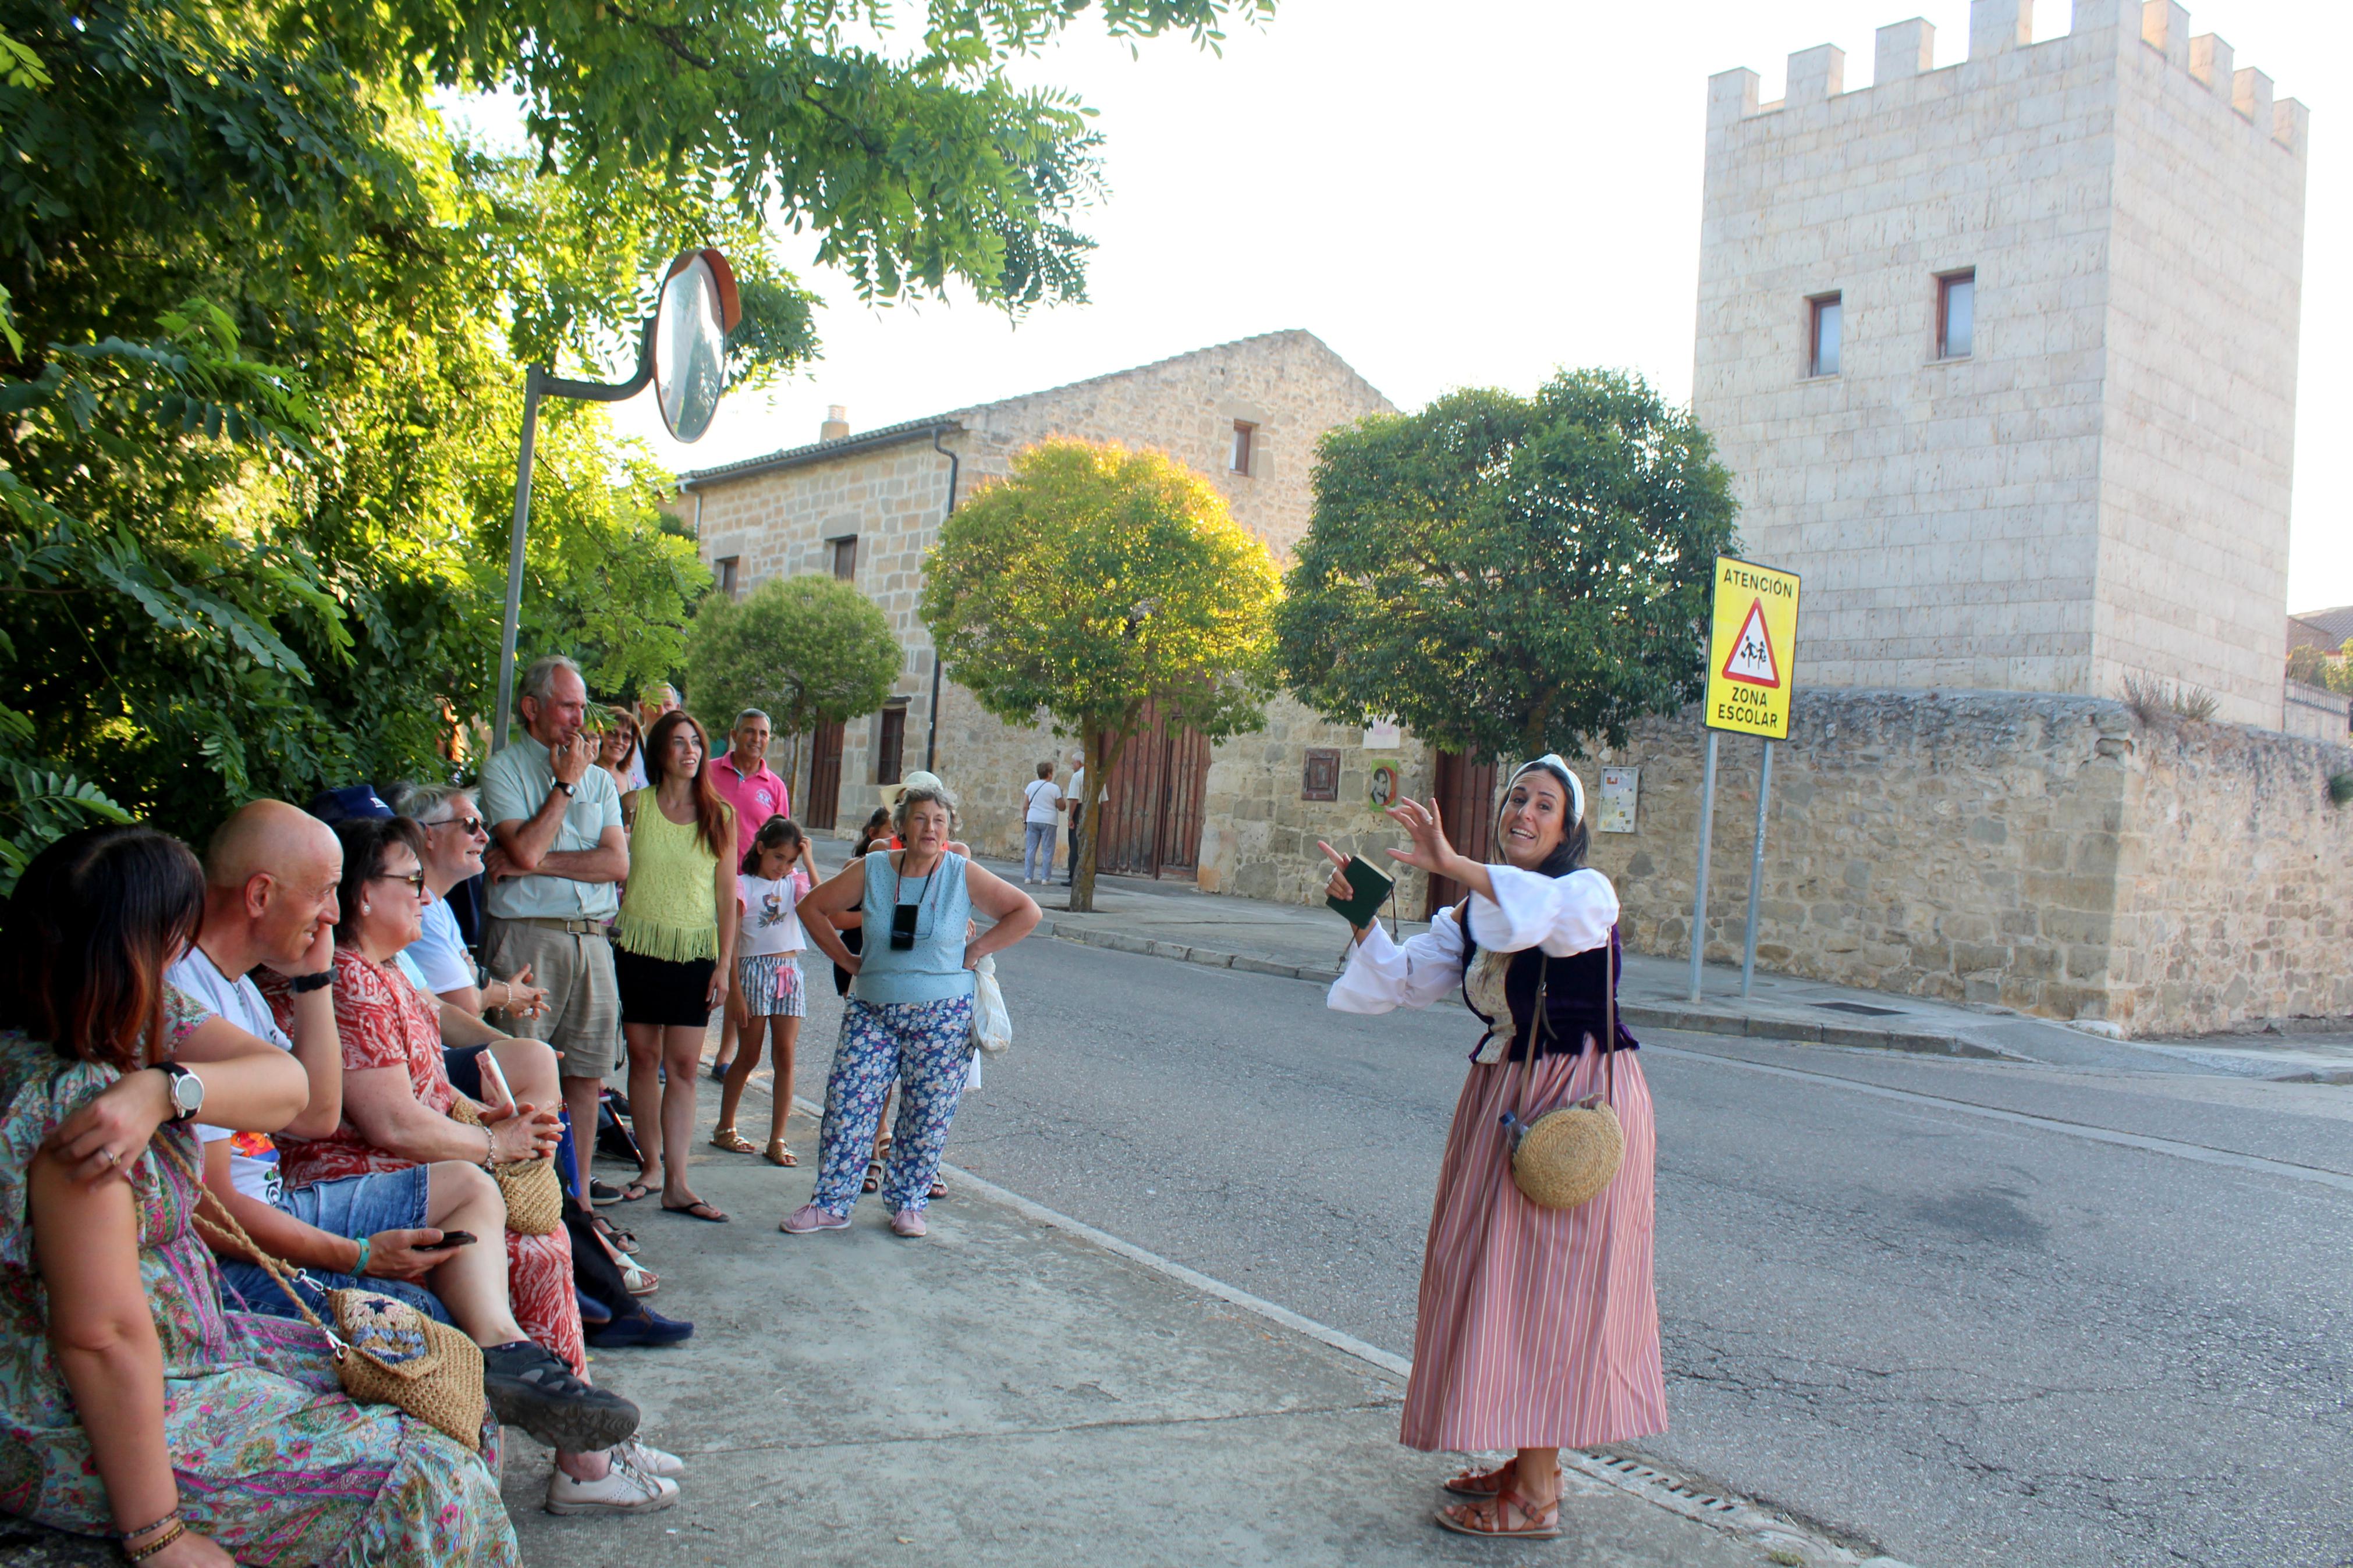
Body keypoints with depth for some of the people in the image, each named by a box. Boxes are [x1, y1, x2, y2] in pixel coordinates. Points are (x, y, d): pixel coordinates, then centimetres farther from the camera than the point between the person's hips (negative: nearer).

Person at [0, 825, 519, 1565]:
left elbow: (287, 1083, -8)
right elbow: (102, 1334, -29)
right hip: (80, 1436, -10)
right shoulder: (71, 1100, -27)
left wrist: (165, 1090, -28)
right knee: (421, 1482, -10)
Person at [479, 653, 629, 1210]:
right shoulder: (504, 769, 3)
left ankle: (577, 1201, 14)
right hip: (526, 936, -5)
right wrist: (564, 782, -3)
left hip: (592, 939, 5)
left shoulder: (600, 779, 16)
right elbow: (525, 849, -13)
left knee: (587, 1075, 6)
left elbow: (618, 862, 2)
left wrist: (540, 861, -8)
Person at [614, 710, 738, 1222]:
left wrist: (723, 964, 0)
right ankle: (650, 1164, 20)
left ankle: (676, 1183, 0)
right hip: (638, 945, 0)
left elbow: (727, 895, 5)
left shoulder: (720, 816, 4)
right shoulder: (635, 805, 2)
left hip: (695, 953, 0)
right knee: (644, 1057, 6)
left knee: (683, 1065, -2)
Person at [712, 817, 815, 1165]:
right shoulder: (743, 886, -1)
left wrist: (808, 862, -9)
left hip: (789, 971, 3)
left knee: (786, 1055, -1)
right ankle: (724, 1129, 20)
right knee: (749, 1056, 4)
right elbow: (732, 941, -4)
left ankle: (777, 1139, 4)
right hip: (755, 969, -3)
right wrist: (735, 990, -10)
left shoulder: (793, 882, 10)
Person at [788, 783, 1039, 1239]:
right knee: (847, 1102, -3)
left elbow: (1027, 912, -2)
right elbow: (812, 908, 8)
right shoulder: (871, 870, -2)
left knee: (927, 1114, 4)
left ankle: (908, 1203, 21)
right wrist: (846, 959, 3)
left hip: (942, 1017, -1)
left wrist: (975, 952, -5)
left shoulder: (964, 875, -6)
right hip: (872, 1010, 1)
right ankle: (830, 1204, 8)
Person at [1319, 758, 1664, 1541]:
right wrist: (1363, 917, -11)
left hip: (1579, 1101, -7)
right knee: (1498, 1277, 12)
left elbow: (1554, 910, -35)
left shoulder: (1589, 890, -10)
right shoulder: (1472, 915, 10)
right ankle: (1530, 1462, 26)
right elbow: (1405, 978, 5)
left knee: (1546, 1281, -4)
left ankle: (1538, 1497, 6)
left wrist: (1453, 864, -42)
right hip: (1502, 1097, 8)